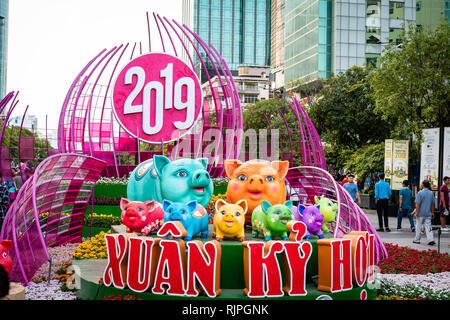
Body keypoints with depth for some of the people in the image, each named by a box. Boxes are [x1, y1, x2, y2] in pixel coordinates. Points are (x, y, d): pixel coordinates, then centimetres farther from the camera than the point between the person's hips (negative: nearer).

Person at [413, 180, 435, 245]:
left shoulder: (420, 193, -12)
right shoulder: (431, 193, 4)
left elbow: (418, 204, -13)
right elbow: (432, 204, 10)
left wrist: (416, 212, -9)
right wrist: (432, 212, 19)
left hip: (420, 213, -4)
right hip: (428, 213, 4)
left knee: (418, 226, 8)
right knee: (428, 227, 4)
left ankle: (417, 239, 16)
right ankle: (431, 239, -6)